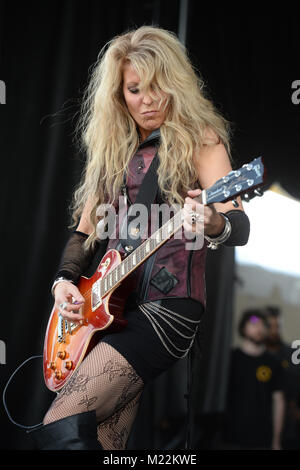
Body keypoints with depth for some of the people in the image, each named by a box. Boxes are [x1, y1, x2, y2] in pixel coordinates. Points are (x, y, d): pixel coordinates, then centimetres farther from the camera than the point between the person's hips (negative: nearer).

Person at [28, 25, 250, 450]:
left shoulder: (198, 139, -1)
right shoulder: (111, 150, 16)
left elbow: (240, 226, -13)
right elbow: (85, 230, 21)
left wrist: (214, 225, -37)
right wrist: (64, 281, 2)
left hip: (169, 304, -6)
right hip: (108, 307, 6)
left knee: (61, 428, -21)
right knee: (103, 440, 1)